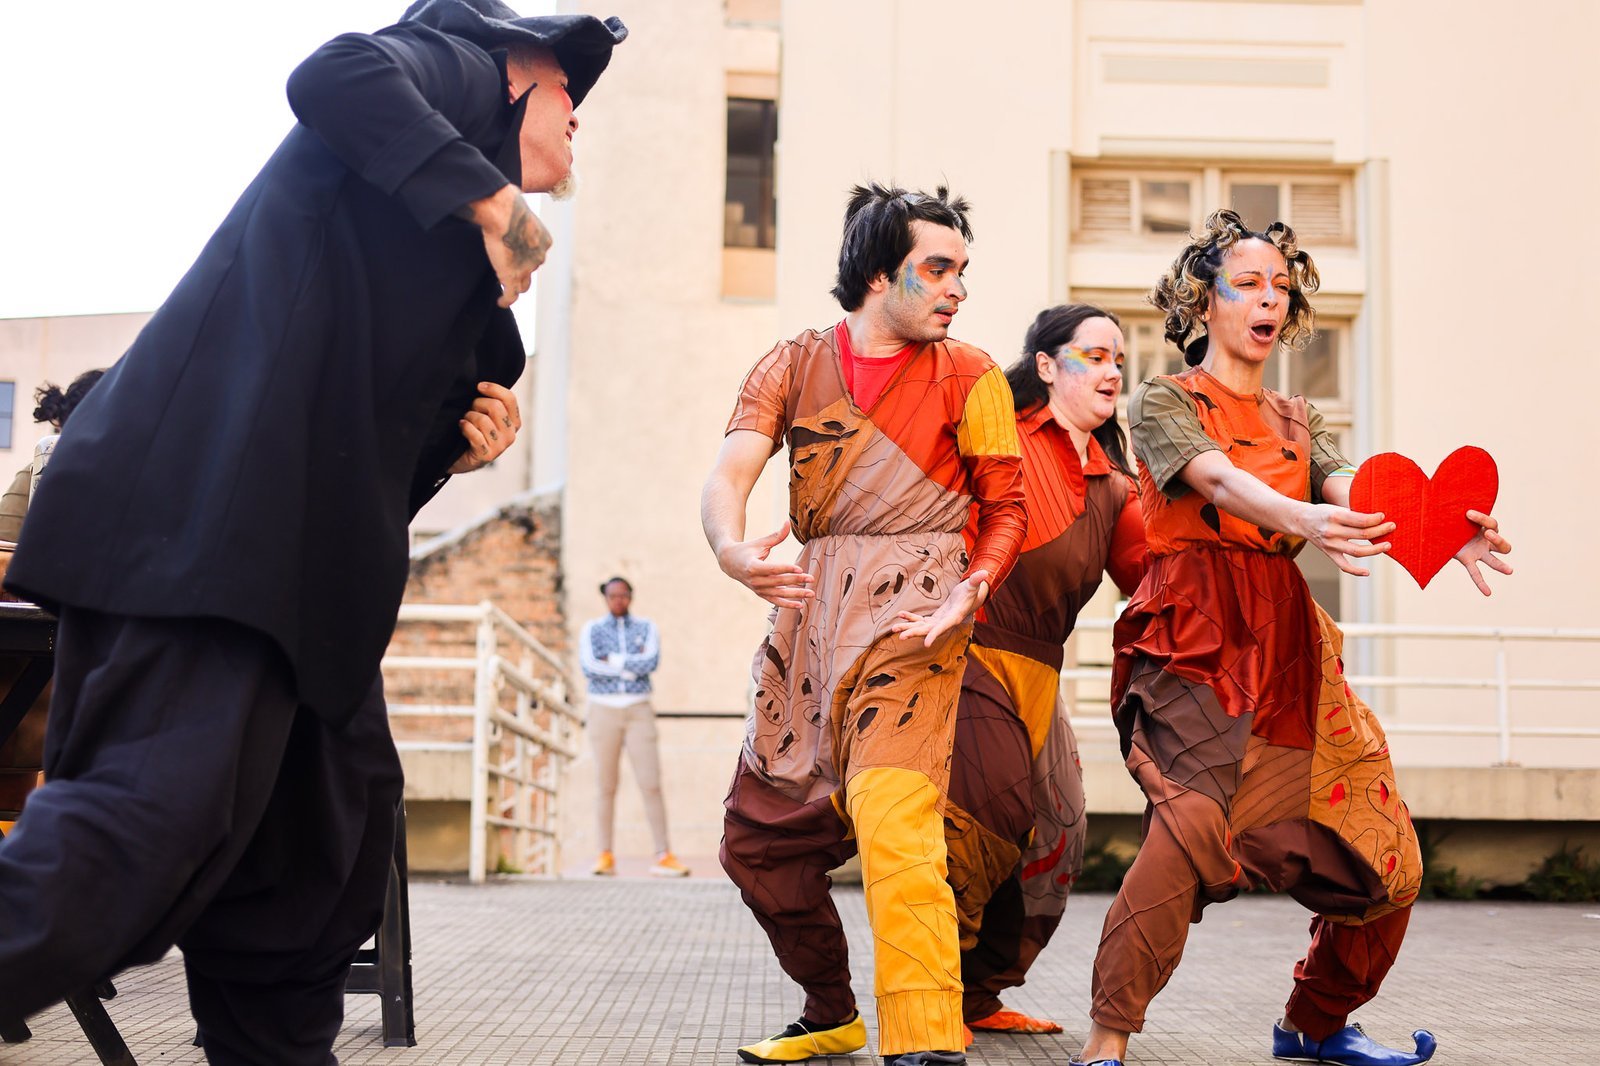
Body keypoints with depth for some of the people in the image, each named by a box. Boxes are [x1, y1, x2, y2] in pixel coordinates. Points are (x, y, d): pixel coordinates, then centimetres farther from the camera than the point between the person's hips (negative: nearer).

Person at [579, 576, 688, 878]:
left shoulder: (646, 628, 6)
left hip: (638, 711, 0)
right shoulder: (592, 630, 3)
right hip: (603, 712, 0)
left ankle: (664, 857, -8)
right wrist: (631, 667, -14)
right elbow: (589, 668, -14)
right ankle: (606, 857, 10)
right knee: (607, 787, 3)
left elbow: (652, 662, -13)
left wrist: (612, 661, -13)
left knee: (651, 785, -7)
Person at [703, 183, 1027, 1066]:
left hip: (911, 609, -4)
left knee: (892, 819, -24)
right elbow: (728, 473, -4)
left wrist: (970, 594, -14)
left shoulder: (968, 377, 5)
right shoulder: (793, 366, 9)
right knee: (759, 837, 10)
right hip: (808, 611, 4)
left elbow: (1007, 508, 6)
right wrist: (731, 547, -27)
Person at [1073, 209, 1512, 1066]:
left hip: (1288, 645, 6)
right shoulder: (1164, 403, 5)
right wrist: (1302, 520, -37)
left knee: (1382, 857, 3)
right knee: (1195, 813, -30)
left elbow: (1355, 500, 4)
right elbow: (1220, 483, -15)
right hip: (1196, 646, -6)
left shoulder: (1296, 422, 23)